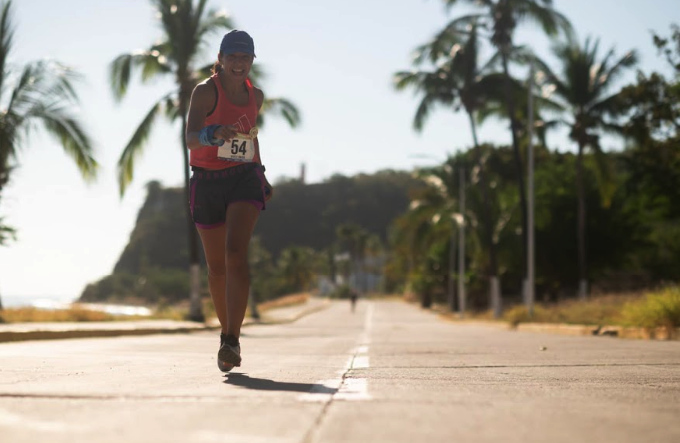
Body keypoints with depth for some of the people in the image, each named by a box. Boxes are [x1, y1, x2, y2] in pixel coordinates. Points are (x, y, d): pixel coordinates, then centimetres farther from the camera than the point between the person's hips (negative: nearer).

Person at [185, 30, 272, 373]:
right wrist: (214, 134, -44)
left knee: (236, 253, -19)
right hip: (207, 182, -1)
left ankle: (231, 341, -24)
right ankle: (228, 333, 26)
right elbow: (190, 137, -23)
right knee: (217, 266, 6)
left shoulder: (255, 96, 8)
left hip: (245, 179, 1)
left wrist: (262, 175, 22)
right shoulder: (206, 91, -8)